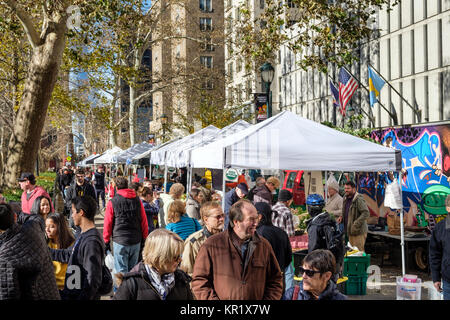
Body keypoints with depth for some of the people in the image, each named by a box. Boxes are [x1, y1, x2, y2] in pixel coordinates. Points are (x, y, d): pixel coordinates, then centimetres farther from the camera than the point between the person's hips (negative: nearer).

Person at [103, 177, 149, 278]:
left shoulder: (112, 202, -4)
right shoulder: (137, 201, 4)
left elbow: (107, 224, -3)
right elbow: (144, 223, 5)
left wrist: (106, 242, 6)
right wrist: (144, 239, 14)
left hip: (119, 241, -3)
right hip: (136, 241, 3)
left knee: (121, 271, 1)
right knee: (133, 270, 14)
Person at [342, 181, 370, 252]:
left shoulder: (359, 199, -17)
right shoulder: (345, 199, 11)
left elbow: (366, 213, -24)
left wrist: (356, 224, -27)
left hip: (358, 231, -9)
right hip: (350, 231, 9)